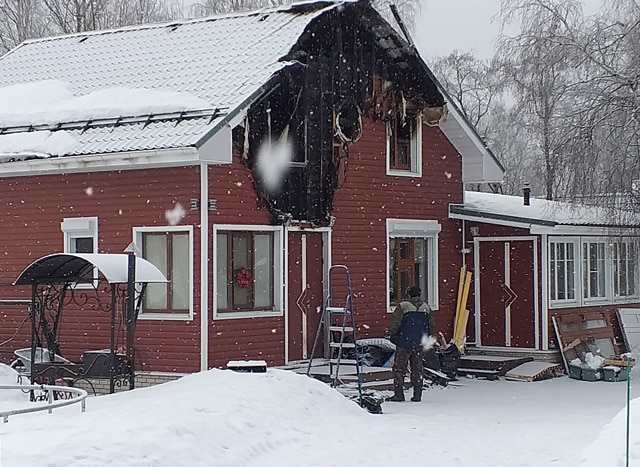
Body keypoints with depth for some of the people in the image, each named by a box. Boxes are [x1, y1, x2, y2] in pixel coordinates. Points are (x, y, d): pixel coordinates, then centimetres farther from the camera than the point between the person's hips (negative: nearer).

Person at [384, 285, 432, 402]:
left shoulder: (403, 306, -11)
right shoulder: (426, 308, 6)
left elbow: (395, 323, -13)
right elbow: (428, 326, 14)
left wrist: (389, 333, 4)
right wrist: (424, 339, 28)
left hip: (404, 343, -5)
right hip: (419, 344, 5)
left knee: (399, 369, 1)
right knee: (417, 369, 11)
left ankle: (399, 394, -3)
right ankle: (417, 395, 10)